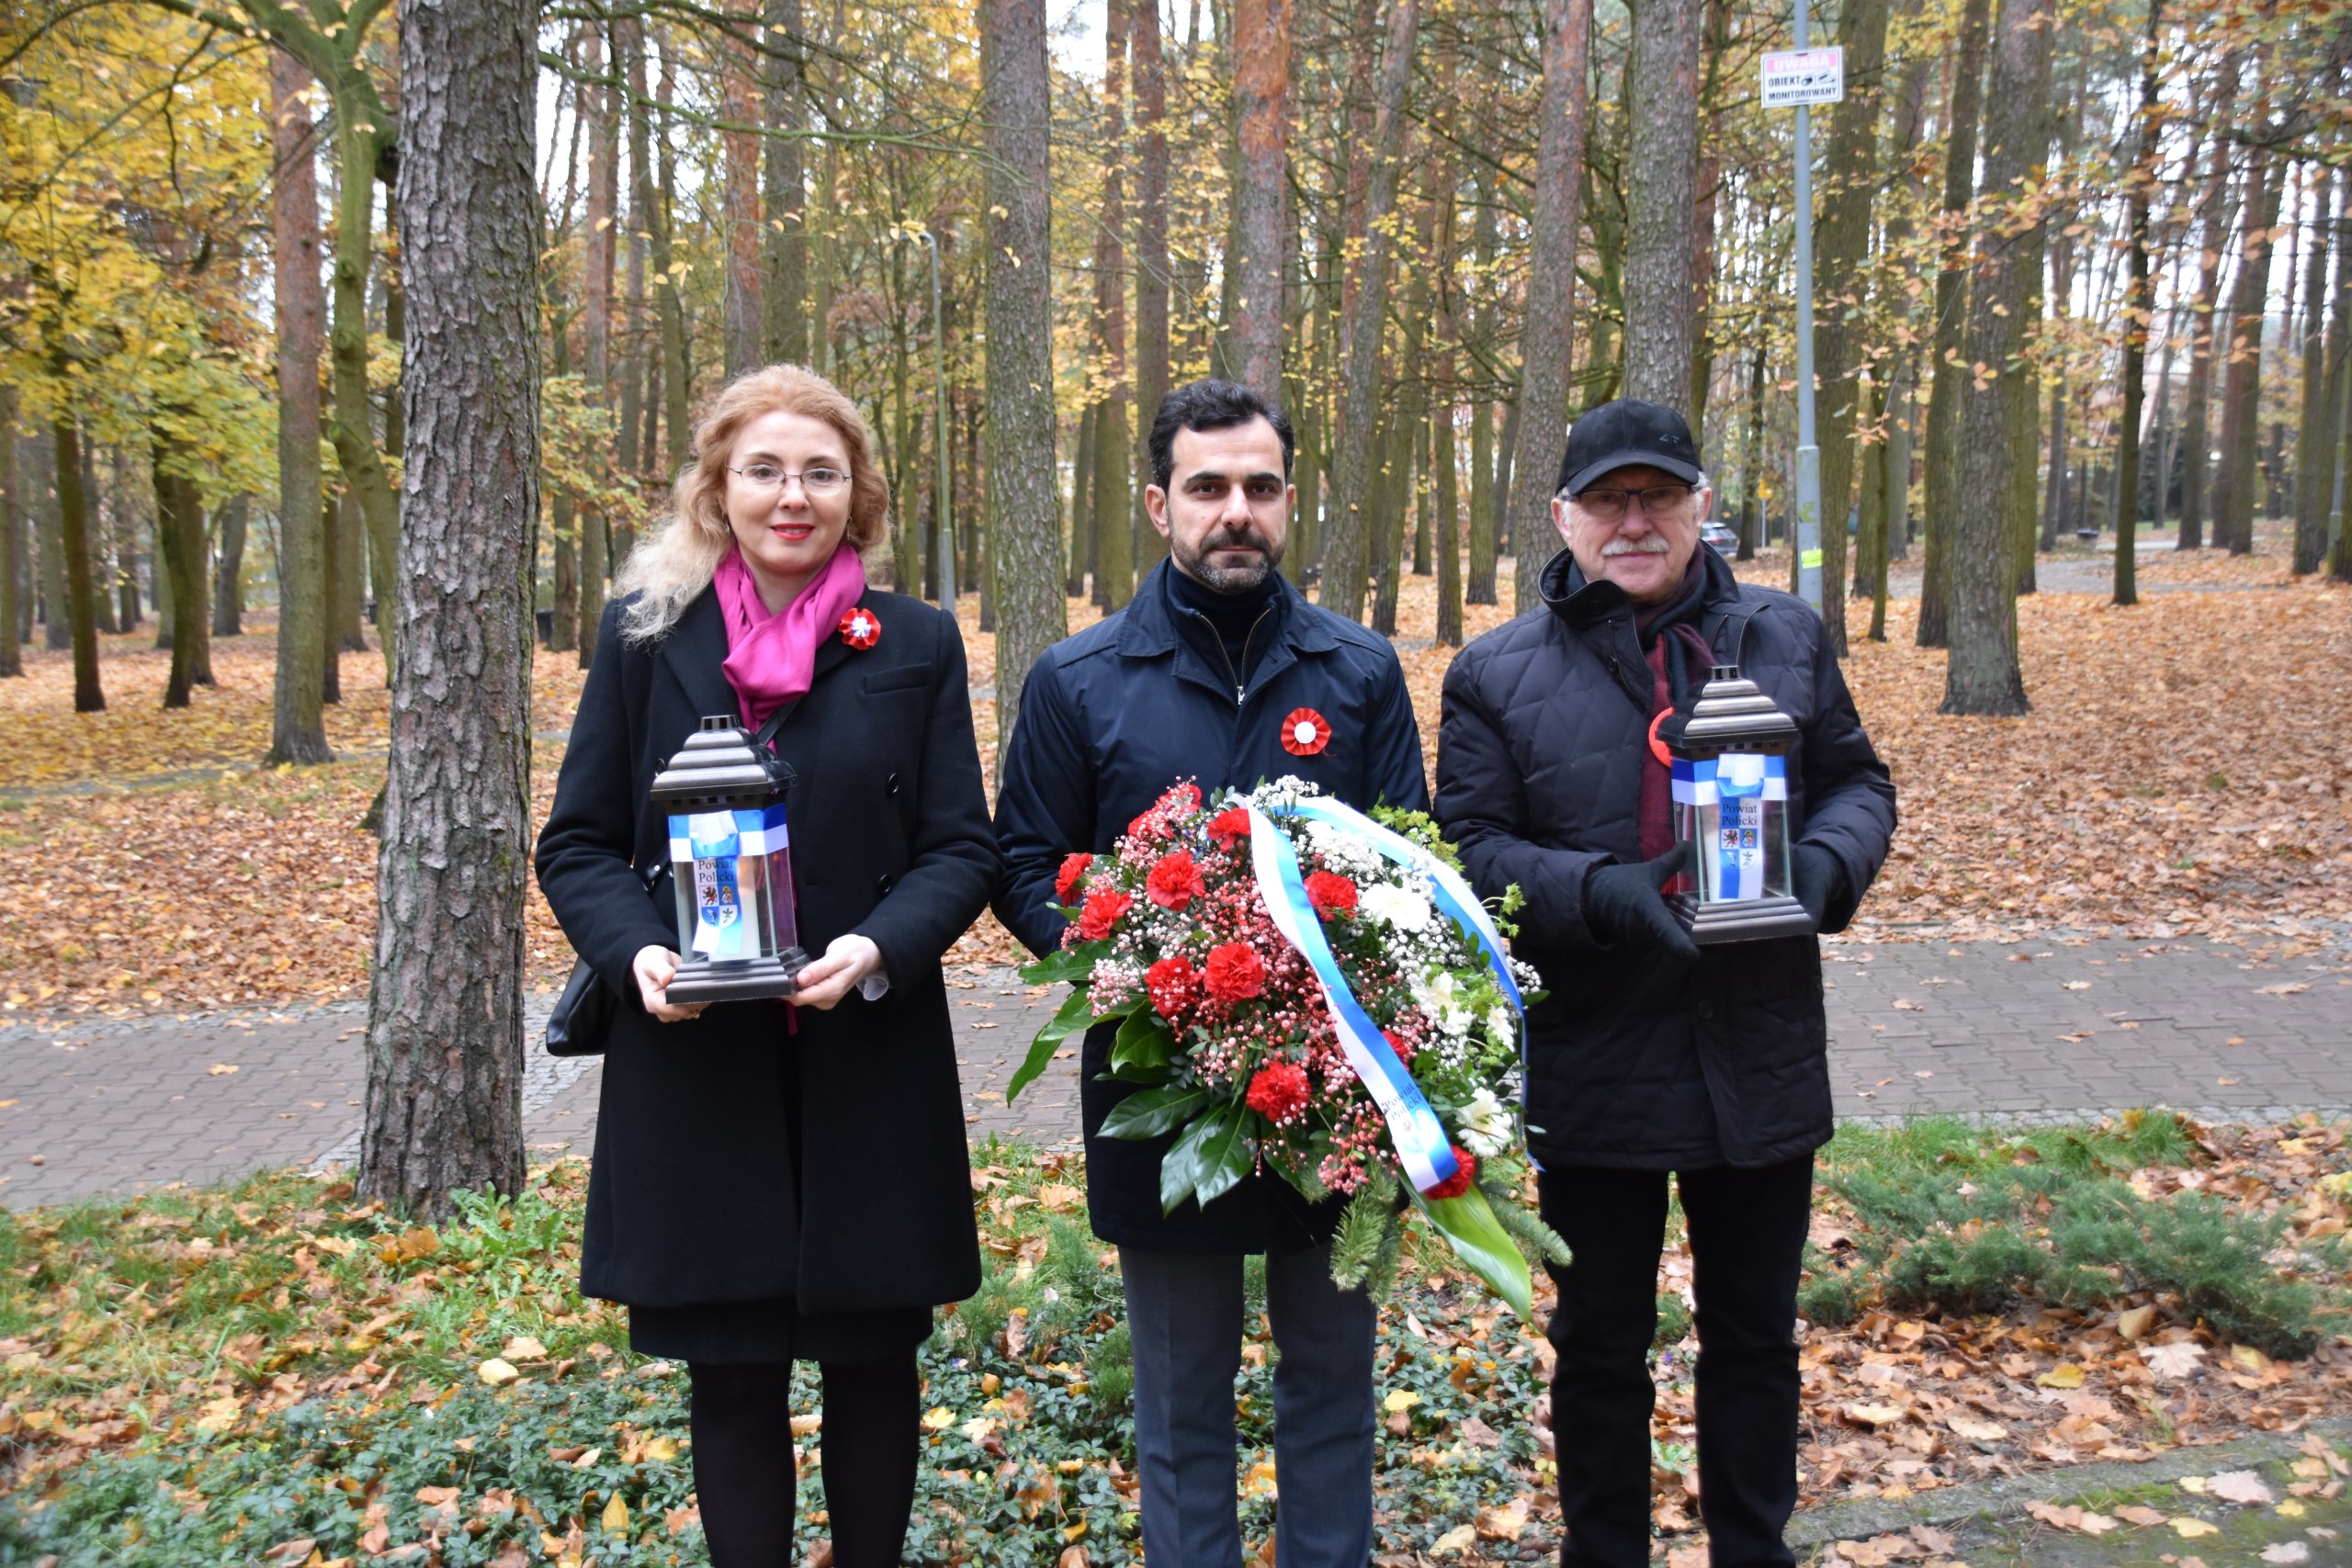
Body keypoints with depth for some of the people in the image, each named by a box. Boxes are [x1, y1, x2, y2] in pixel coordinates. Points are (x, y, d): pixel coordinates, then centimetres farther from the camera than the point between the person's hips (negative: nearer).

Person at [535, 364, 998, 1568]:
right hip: (695, 1062, 0)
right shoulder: (646, 632, 3)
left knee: (873, 1359, 11)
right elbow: (576, 842, 5)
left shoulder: (916, 643, 2)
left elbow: (963, 847, 1)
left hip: (872, 1062, 0)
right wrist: (635, 950, -15)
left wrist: (879, 949, -18)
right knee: (730, 1369, 10)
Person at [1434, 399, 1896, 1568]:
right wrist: (1602, 894, -23)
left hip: (1760, 1064, 2)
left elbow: (1858, 784, 11)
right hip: (1592, 1071, -2)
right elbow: (1470, 848, -7)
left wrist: (1824, 867, -11)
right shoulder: (1496, 673, -3)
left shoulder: (1786, 638, 6)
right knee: (1600, 1345, 15)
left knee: (1755, 1339, 18)